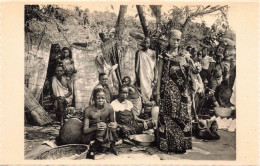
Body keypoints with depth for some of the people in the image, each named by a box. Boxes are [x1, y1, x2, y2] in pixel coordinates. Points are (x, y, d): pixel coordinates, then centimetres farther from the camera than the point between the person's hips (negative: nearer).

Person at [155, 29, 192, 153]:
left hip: (180, 91, 3)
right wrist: (158, 92, -3)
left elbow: (187, 76, 11)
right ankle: (166, 144, 11)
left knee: (181, 115, 5)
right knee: (167, 116, -1)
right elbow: (159, 75, 0)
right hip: (168, 90, -3)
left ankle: (181, 144, 17)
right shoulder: (164, 56, 2)